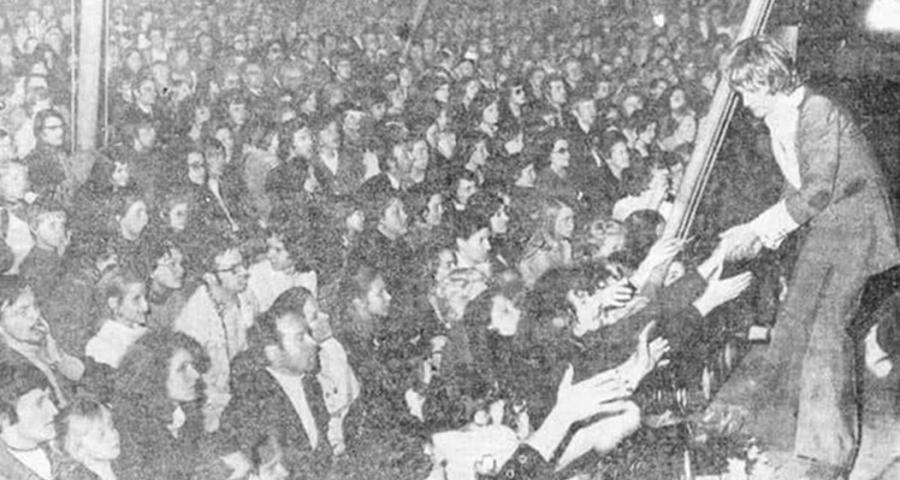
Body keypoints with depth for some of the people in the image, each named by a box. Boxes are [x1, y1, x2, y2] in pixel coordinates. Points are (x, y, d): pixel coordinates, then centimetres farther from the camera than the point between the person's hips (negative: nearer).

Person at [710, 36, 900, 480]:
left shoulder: (818, 114, -19)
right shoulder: (778, 124, 9)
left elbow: (817, 190, -22)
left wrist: (758, 228, -17)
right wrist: (771, 234, 1)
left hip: (852, 223, -9)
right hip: (821, 227, 9)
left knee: (824, 324, -12)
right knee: (795, 317, 11)